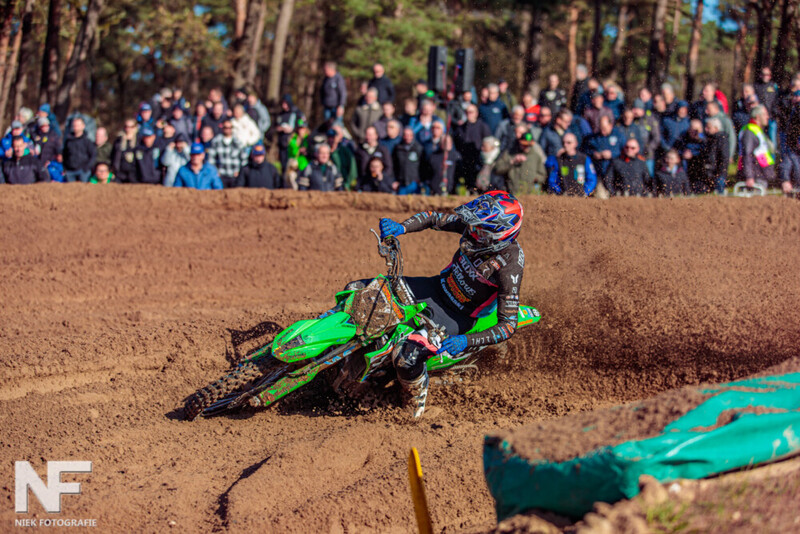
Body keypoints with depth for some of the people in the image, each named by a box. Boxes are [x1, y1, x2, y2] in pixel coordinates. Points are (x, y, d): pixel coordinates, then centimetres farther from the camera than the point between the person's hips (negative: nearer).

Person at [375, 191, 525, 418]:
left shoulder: (509, 268, -30)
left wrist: (466, 341, -36)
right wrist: (400, 227, -20)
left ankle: (417, 399, 6)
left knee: (406, 358, -28)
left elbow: (508, 326, -26)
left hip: (456, 317, -6)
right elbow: (433, 218, -1)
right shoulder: (475, 225, -15)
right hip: (439, 286, 6)